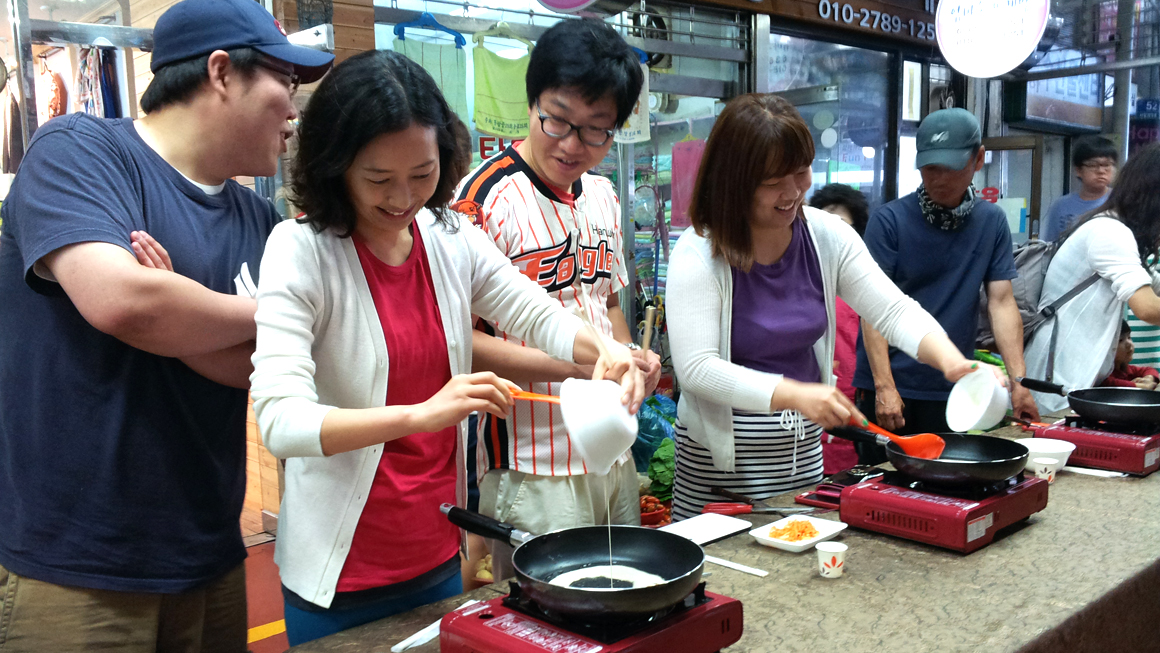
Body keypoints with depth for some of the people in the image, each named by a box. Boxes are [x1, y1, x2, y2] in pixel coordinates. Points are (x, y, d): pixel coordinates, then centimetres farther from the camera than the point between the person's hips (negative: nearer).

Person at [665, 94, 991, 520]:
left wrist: (950, 359, -21)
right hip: (723, 454, -5)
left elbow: (894, 310, -1)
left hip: (805, 446, 5)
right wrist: (794, 395, -33)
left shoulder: (826, 236, 0)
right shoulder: (698, 254, -16)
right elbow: (696, 368, -23)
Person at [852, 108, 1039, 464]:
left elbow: (1001, 303, 4)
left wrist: (1019, 380, -4)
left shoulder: (992, 222, 6)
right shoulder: (890, 220, -6)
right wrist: (884, 387, -17)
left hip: (953, 389, 3)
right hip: (888, 385, -3)